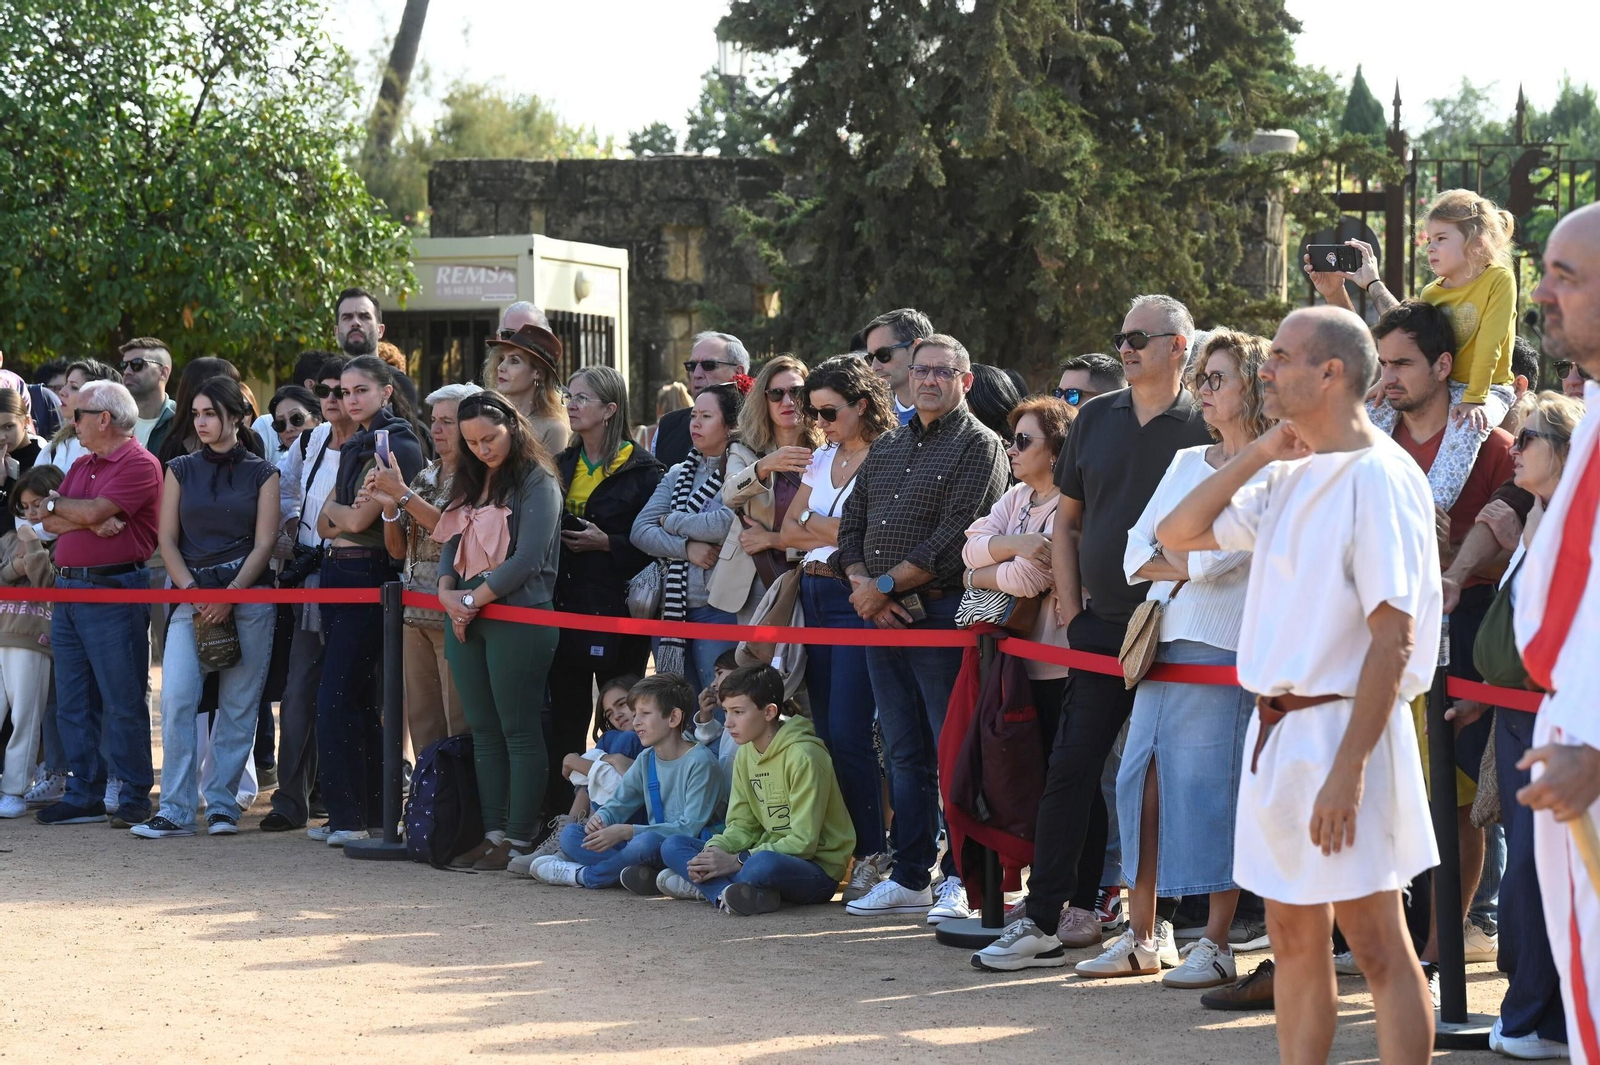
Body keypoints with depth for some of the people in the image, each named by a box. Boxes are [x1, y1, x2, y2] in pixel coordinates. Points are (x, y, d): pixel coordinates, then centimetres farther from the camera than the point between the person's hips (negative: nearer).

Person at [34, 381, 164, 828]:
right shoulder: (81, 466, 19)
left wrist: (56, 502, 1)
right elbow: (51, 522, 9)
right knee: (73, 703, 9)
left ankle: (134, 798, 0)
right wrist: (90, 521, -10)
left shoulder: (139, 464, -8)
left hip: (115, 591, -9)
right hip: (68, 589, 9)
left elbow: (93, 511, -18)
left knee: (123, 702, -5)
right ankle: (84, 795, 15)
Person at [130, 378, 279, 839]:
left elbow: (264, 543, -1)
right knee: (176, 699, -12)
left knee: (238, 706, -1)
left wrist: (228, 597, -11)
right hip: (190, 593, 1)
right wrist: (194, 593, -8)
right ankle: (176, 810, -11)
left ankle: (222, 804, 7)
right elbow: (167, 539, 7)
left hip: (247, 593, -1)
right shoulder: (181, 471, 12)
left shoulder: (261, 473, 6)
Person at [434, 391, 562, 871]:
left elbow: (527, 560, -14)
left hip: (518, 618, -7)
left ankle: (519, 838, -3)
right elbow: (450, 545, 16)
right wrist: (447, 594, -3)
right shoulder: (469, 484, 18)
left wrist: (473, 600, -11)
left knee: (519, 732, -5)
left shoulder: (537, 482, -6)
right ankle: (493, 833, 11)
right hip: (467, 621, 8)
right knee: (484, 733, 8)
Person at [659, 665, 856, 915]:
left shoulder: (803, 756, -17)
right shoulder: (746, 754, 10)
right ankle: (727, 895, -30)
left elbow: (803, 842, -19)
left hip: (818, 868, -9)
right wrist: (713, 852, -11)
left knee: (762, 865, -42)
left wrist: (736, 861, -21)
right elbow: (742, 825, 11)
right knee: (673, 846, -5)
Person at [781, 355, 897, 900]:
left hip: (856, 600, -7)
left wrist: (816, 524, -4)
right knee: (823, 730, 6)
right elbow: (789, 530, 11)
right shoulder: (821, 459, 16)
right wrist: (839, 534, -5)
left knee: (848, 733, -10)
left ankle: (872, 855, -3)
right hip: (815, 595, 7)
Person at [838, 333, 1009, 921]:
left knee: (954, 751, -4)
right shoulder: (887, 447, 18)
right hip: (881, 614, 7)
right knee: (904, 753, 11)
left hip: (940, 612, -7)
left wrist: (886, 584, -12)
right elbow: (851, 524, 16)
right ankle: (909, 878, 16)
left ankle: (962, 878, 2)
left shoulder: (979, 446, -4)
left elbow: (955, 536, -14)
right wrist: (863, 585, -2)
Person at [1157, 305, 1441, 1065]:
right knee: (1294, 938, 12)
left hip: (1342, 727, -9)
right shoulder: (1289, 478, 12)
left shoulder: (1379, 477, -13)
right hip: (1275, 725, 9)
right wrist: (1258, 455, 4)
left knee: (1375, 944, -5)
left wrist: (1349, 767, -23)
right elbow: (1176, 534, 15)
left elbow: (1393, 637, -18)